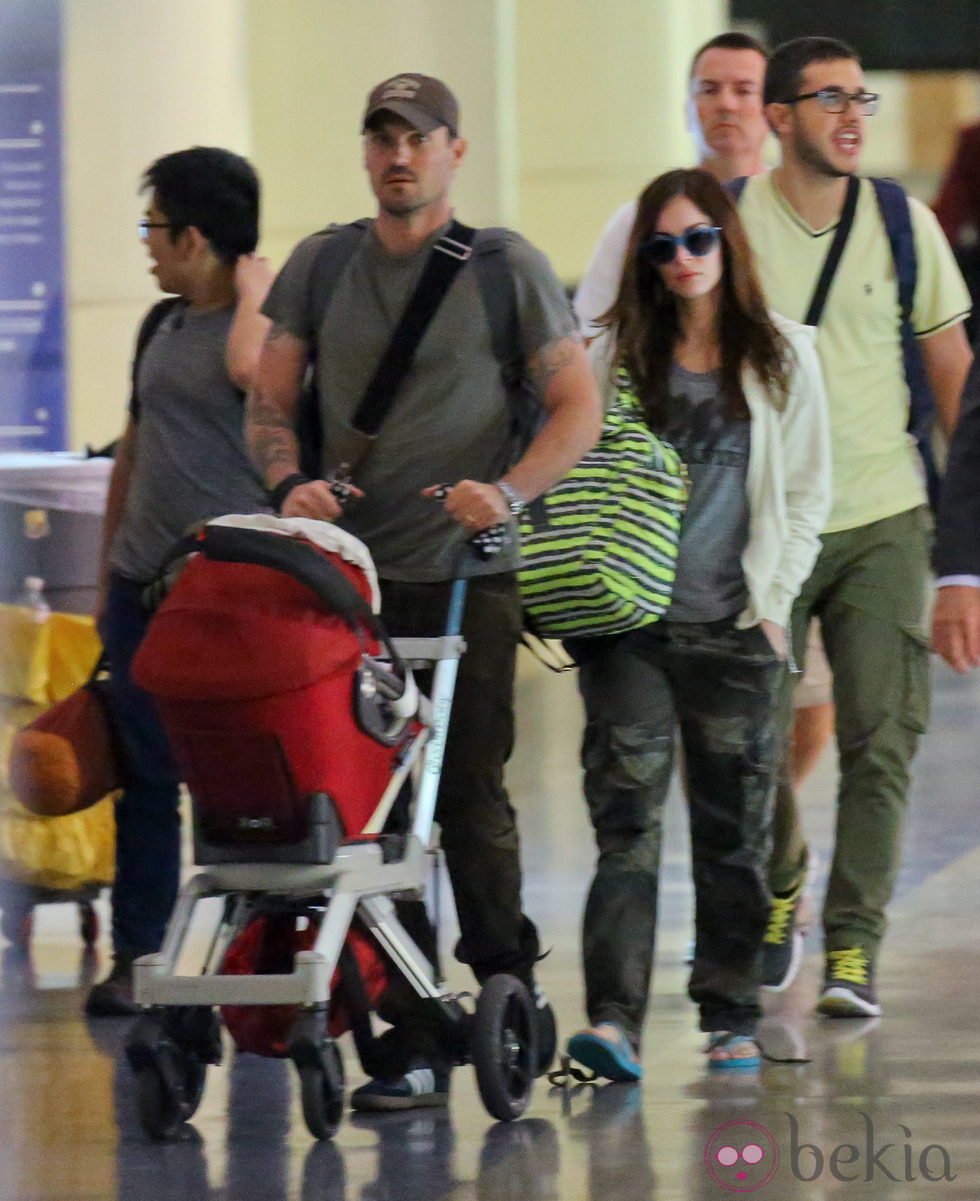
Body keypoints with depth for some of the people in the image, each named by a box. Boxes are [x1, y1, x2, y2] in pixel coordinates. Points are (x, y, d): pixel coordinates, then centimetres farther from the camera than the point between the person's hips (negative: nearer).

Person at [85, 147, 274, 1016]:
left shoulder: (274, 323, -6)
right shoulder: (162, 325, 15)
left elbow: (250, 369, -31)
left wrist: (256, 285, -13)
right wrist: (108, 573, 20)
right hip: (146, 585, 7)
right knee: (146, 775, 7)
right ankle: (134, 959, 10)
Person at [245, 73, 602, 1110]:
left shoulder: (507, 268, 3)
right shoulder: (318, 267, 12)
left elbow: (577, 408, 1)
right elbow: (269, 402, 13)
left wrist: (508, 491, -15)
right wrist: (290, 481, -8)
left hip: (467, 575, -3)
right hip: (349, 570, 3)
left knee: (469, 792, -6)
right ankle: (413, 1043, 1)